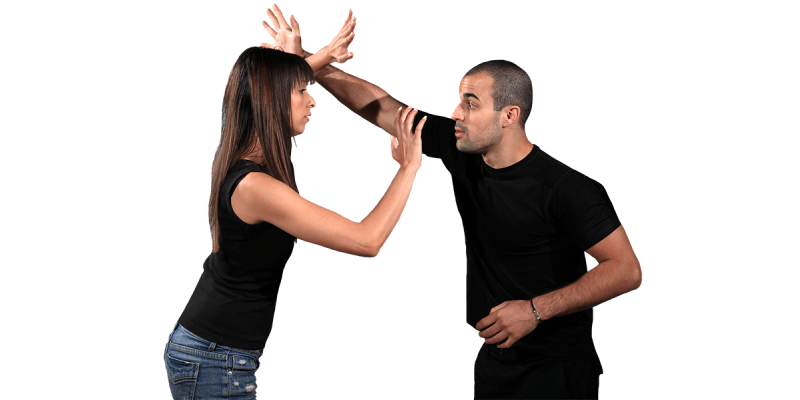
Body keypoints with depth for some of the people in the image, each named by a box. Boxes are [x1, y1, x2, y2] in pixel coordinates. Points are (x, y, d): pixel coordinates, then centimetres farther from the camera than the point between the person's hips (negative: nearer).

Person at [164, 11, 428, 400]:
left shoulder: (234, 157, 1)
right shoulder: (255, 186, -26)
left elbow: (259, 87, 26)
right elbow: (367, 241, -24)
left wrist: (324, 56, 18)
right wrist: (409, 167, -14)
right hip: (216, 363, -9)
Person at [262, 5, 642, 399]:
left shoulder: (570, 190, -21)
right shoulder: (462, 152, -3)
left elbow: (626, 270, -21)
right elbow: (381, 107, 2)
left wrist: (536, 310, -26)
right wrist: (304, 60, 0)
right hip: (495, 358, 6)